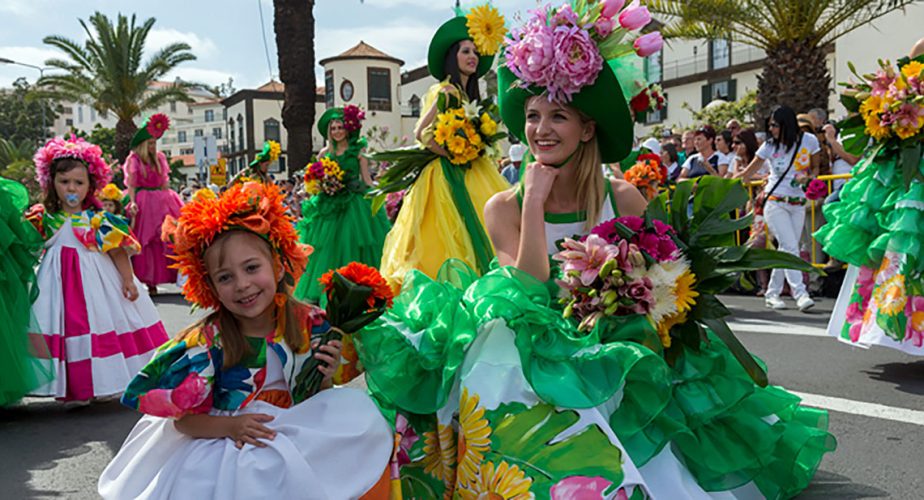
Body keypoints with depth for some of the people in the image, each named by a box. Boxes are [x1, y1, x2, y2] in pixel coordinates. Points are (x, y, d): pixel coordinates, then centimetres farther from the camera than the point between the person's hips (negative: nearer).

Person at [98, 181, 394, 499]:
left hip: (295, 438, 5)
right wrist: (231, 427, -23)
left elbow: (317, 402, 6)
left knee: (356, 406, -18)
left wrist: (324, 379, -16)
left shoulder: (311, 324, -6)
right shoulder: (208, 341, -14)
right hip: (222, 446, -4)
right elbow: (182, 419, -7)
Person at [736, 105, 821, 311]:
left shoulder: (808, 140, 1)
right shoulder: (769, 146, -1)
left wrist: (807, 176, -8)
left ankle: (772, 293, 12)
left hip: (798, 204, 2)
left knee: (785, 250, 2)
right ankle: (800, 293, -16)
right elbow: (747, 174, 4)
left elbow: (815, 167, 14)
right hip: (775, 203, -2)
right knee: (790, 248, -14)